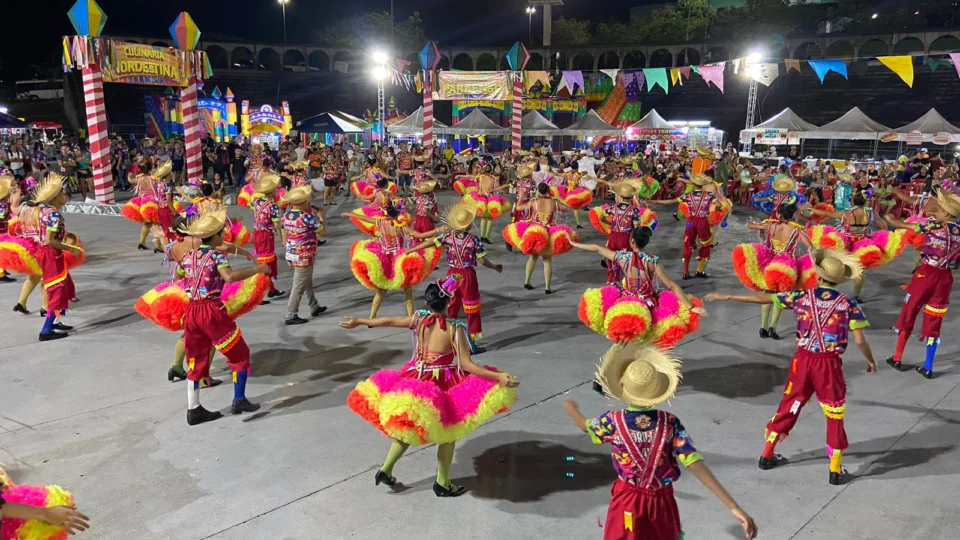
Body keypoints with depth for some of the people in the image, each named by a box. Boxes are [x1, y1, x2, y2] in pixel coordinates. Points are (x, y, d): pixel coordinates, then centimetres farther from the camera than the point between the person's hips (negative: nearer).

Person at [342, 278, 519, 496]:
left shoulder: (419, 319, -6)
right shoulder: (455, 329, -18)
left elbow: (388, 321, 6)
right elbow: (466, 364, -22)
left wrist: (359, 321, 20)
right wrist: (498, 377, -25)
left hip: (416, 382, 4)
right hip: (441, 387, -4)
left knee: (407, 427, 23)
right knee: (448, 432, 15)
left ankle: (385, 470, 29)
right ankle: (442, 483, 23)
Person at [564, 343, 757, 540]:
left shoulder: (613, 421, -17)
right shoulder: (670, 423, -18)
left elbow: (586, 425, 6)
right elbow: (696, 465, -23)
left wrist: (571, 409, 30)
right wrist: (734, 507, -23)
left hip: (627, 503, -1)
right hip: (662, 502, 1)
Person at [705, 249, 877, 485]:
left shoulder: (802, 296, -4)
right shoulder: (847, 303, -7)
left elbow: (764, 298, -2)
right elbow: (859, 340, -7)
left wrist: (727, 296, 5)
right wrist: (870, 360, 13)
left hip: (803, 360, 2)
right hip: (829, 364, -2)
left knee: (788, 406, 17)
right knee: (834, 416, 12)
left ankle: (767, 455, 27)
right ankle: (836, 471, 18)